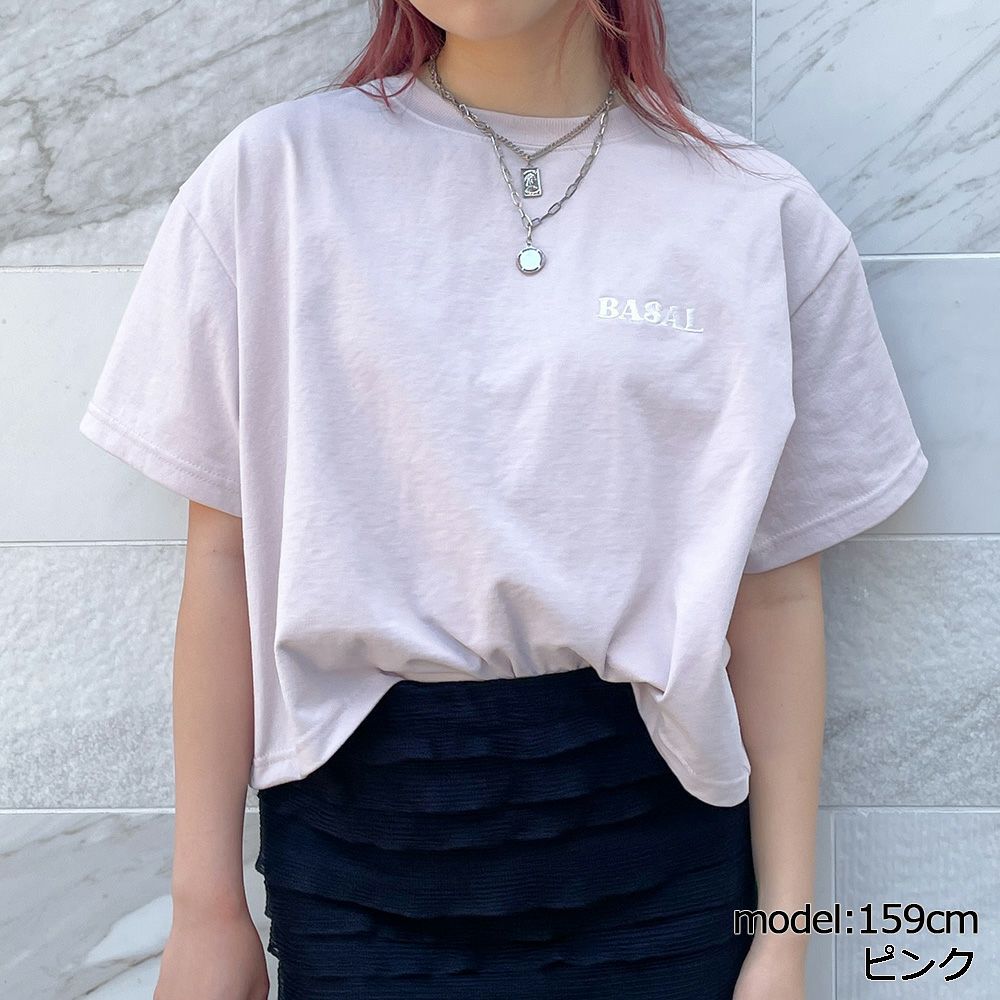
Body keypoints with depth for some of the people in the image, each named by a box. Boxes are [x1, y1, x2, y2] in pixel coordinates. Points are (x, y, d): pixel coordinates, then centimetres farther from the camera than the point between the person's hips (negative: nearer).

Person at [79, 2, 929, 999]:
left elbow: (775, 591, 1)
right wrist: (207, 907, 1)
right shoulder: (275, 172, -1)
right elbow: (225, 554, -1)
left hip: (652, 839, 1)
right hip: (357, 831, 0)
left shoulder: (763, 215, 0)